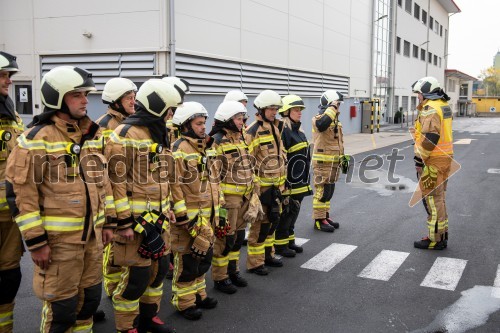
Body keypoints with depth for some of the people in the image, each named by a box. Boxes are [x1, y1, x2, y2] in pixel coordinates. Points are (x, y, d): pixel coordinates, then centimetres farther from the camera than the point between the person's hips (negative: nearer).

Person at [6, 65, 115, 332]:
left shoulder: (93, 134, 9)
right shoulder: (37, 138, -13)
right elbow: (21, 192, -14)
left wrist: (107, 222, 15)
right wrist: (35, 241, -14)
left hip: (92, 234, 7)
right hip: (59, 238, -6)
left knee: (91, 296, 17)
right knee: (62, 305, 4)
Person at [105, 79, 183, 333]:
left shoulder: (157, 134, 14)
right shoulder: (125, 135, -15)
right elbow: (116, 180, -19)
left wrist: (167, 209, 22)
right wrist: (124, 222, -19)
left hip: (158, 217, 9)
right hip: (135, 218, -9)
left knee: (159, 267, 16)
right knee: (137, 275, -2)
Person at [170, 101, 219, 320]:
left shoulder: (206, 148, 12)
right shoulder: (179, 151, -15)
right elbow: (174, 186, -19)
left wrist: (216, 210, 18)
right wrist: (183, 218, -20)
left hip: (207, 215, 9)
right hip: (189, 216, -8)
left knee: (204, 256, 18)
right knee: (187, 260, 1)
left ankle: (198, 294, 33)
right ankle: (183, 302, 15)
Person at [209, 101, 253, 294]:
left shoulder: (240, 138, 12)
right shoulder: (217, 142, -14)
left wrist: (250, 192, 19)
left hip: (243, 196, 8)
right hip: (227, 197, -8)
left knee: (239, 235, 16)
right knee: (225, 237, 0)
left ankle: (233, 270, 31)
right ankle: (220, 278, 13)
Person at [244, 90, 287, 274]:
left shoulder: (275, 128, 11)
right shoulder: (252, 132, -17)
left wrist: (282, 181, 19)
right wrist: (254, 188, -20)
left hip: (275, 185, 8)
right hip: (261, 186, -8)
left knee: (273, 220, 17)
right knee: (260, 224, -1)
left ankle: (268, 254, 32)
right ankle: (254, 263, 10)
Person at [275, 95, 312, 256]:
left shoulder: (299, 131, 13)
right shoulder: (283, 131, -16)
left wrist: (305, 180, 22)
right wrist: (283, 182, -21)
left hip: (299, 182, 9)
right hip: (288, 183, -9)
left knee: (293, 212, 17)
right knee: (285, 213, 2)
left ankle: (289, 241, 29)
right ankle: (280, 245, 14)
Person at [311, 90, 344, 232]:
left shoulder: (335, 120, 16)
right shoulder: (319, 118, -13)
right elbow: (322, 124, -40)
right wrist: (332, 108, -29)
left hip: (333, 161, 9)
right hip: (323, 161, -9)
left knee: (329, 191, 15)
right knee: (322, 191, -6)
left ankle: (325, 216, 25)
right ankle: (319, 220, 1)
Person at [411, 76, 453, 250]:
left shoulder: (430, 108, -17)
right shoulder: (443, 105, 14)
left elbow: (429, 137, -23)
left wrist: (419, 159, -20)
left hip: (433, 160, -10)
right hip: (445, 157, 10)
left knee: (433, 198, -3)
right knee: (439, 197, 18)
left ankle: (436, 239, 3)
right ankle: (442, 233, 27)